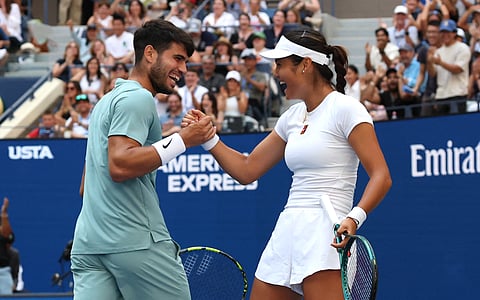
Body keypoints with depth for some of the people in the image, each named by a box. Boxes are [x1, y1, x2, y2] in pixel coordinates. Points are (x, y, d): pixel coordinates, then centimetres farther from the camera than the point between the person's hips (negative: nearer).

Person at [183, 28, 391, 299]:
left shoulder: (344, 109, -6)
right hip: (286, 231, 8)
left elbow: (381, 176, -12)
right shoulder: (293, 117, 18)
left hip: (324, 233, -8)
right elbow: (246, 170, 24)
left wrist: (354, 218, -27)